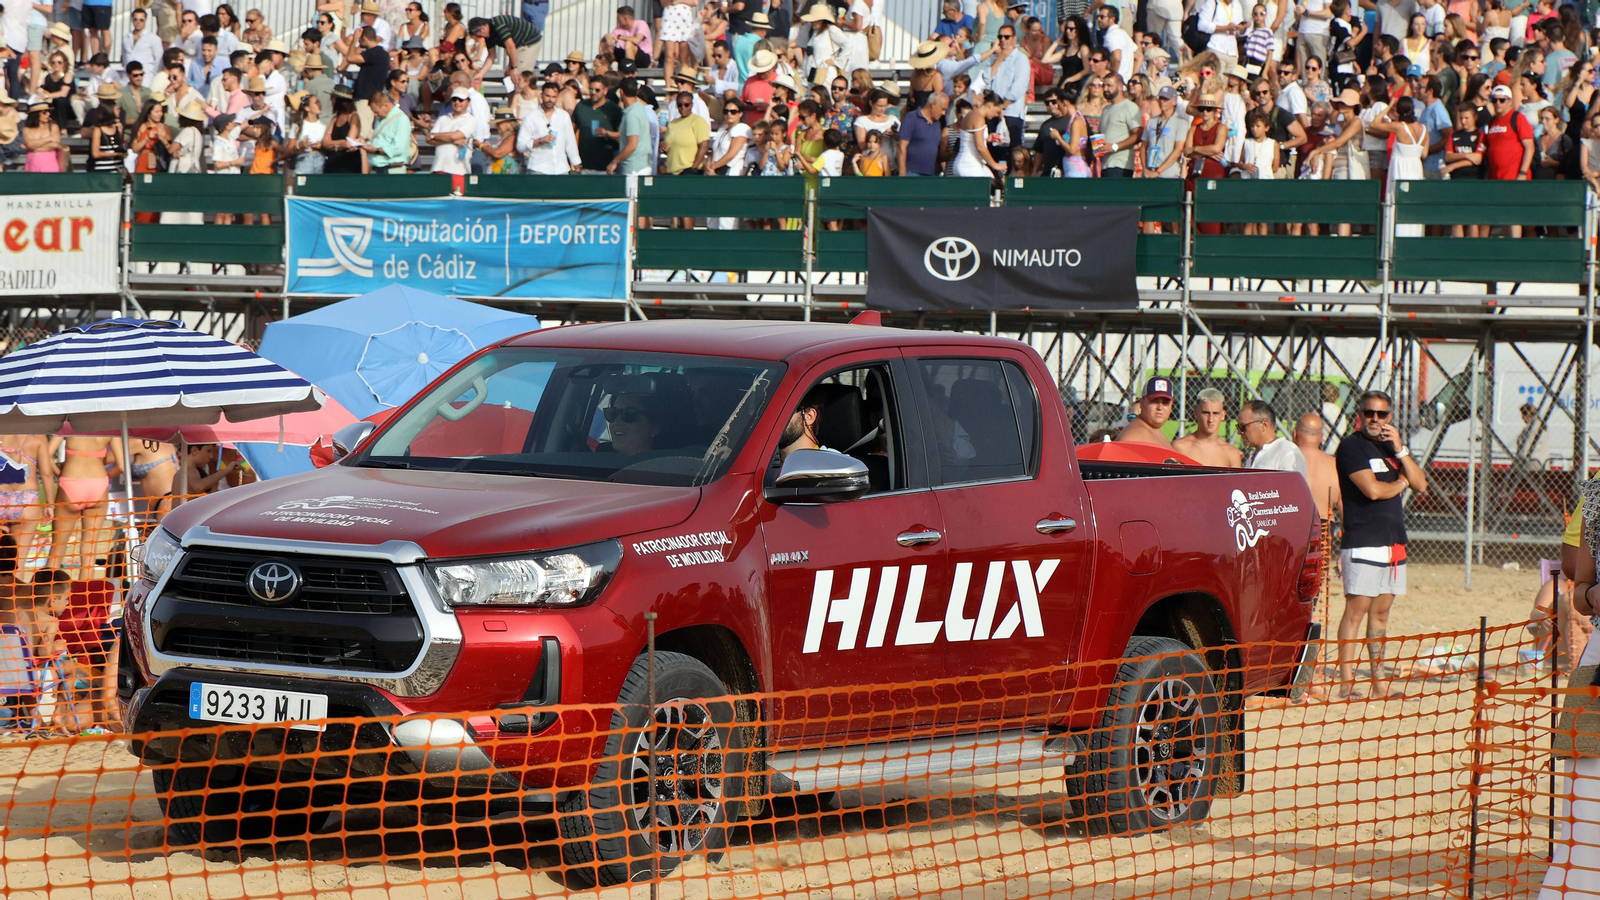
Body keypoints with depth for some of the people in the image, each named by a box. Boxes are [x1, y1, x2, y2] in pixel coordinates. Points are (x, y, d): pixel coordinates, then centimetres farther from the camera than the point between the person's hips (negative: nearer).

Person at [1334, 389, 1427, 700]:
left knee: (1381, 612, 9)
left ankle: (1380, 683, 12)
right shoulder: (1352, 446, -5)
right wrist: (1400, 483, 2)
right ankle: (1347, 683, -12)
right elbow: (1372, 490, -17)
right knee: (1357, 609, -10)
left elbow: (1420, 485, 9)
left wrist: (1400, 450, -3)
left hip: (1394, 542, 7)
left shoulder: (1390, 447, 18)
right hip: (1363, 542, -7)